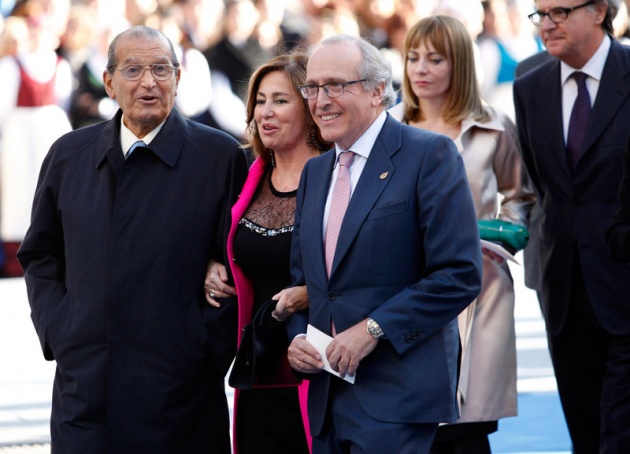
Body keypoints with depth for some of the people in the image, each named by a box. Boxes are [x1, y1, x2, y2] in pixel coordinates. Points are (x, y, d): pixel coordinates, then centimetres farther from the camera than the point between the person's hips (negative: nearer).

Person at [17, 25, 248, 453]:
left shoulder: (221, 157, 0)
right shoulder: (69, 156, 10)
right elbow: (40, 255, 18)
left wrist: (208, 350, -8)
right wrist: (57, 331, 6)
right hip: (84, 387, 3)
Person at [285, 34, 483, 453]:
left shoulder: (429, 155, -5)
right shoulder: (315, 171, 18)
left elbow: (460, 275, -13)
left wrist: (373, 329, -16)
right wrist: (297, 338, 5)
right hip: (327, 401, 7)